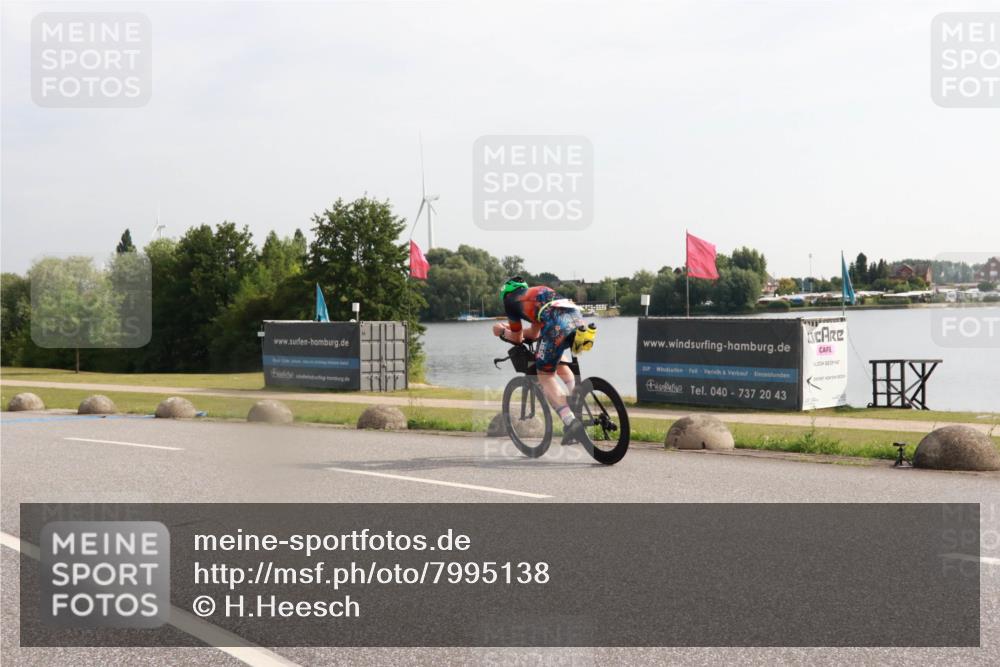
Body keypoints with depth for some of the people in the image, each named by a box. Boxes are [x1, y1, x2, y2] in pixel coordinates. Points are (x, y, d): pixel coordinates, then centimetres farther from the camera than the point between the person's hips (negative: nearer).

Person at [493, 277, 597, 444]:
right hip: (577, 316, 6)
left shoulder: (510, 300, 23)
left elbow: (517, 338, 31)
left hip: (557, 324, -6)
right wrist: (510, 328, 56)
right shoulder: (538, 291, 39)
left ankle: (570, 422, -10)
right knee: (557, 362, 32)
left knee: (545, 375, 7)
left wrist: (502, 332, 50)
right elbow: (534, 333, 46)